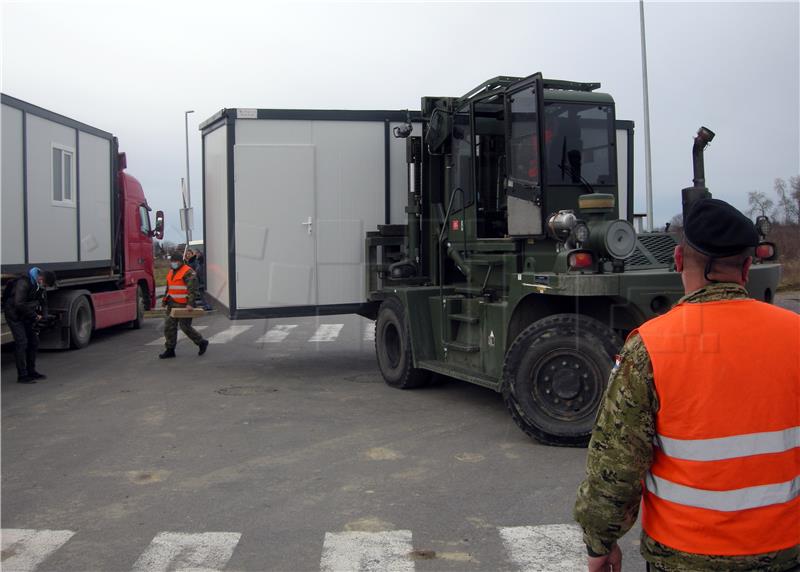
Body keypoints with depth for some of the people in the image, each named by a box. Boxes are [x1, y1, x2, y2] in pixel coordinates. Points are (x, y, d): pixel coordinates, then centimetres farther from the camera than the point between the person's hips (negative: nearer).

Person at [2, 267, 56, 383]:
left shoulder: (40, 286, 0)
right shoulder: (23, 283, -27)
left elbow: (43, 303, 11)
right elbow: (19, 304, -31)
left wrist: (43, 316, -7)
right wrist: (34, 315, -24)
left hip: (26, 316, 9)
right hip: (14, 315, -9)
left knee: (34, 342, 9)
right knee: (22, 342, -13)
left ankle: (31, 371, 21)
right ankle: (22, 376, -10)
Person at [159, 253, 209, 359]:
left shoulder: (188, 273, -13)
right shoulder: (171, 272, 16)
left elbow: (193, 289, -19)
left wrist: (190, 303, -26)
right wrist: (165, 300, 23)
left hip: (184, 305, -8)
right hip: (172, 304, 9)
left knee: (185, 326, -4)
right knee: (169, 326, 6)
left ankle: (202, 343, 15)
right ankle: (170, 349, 13)